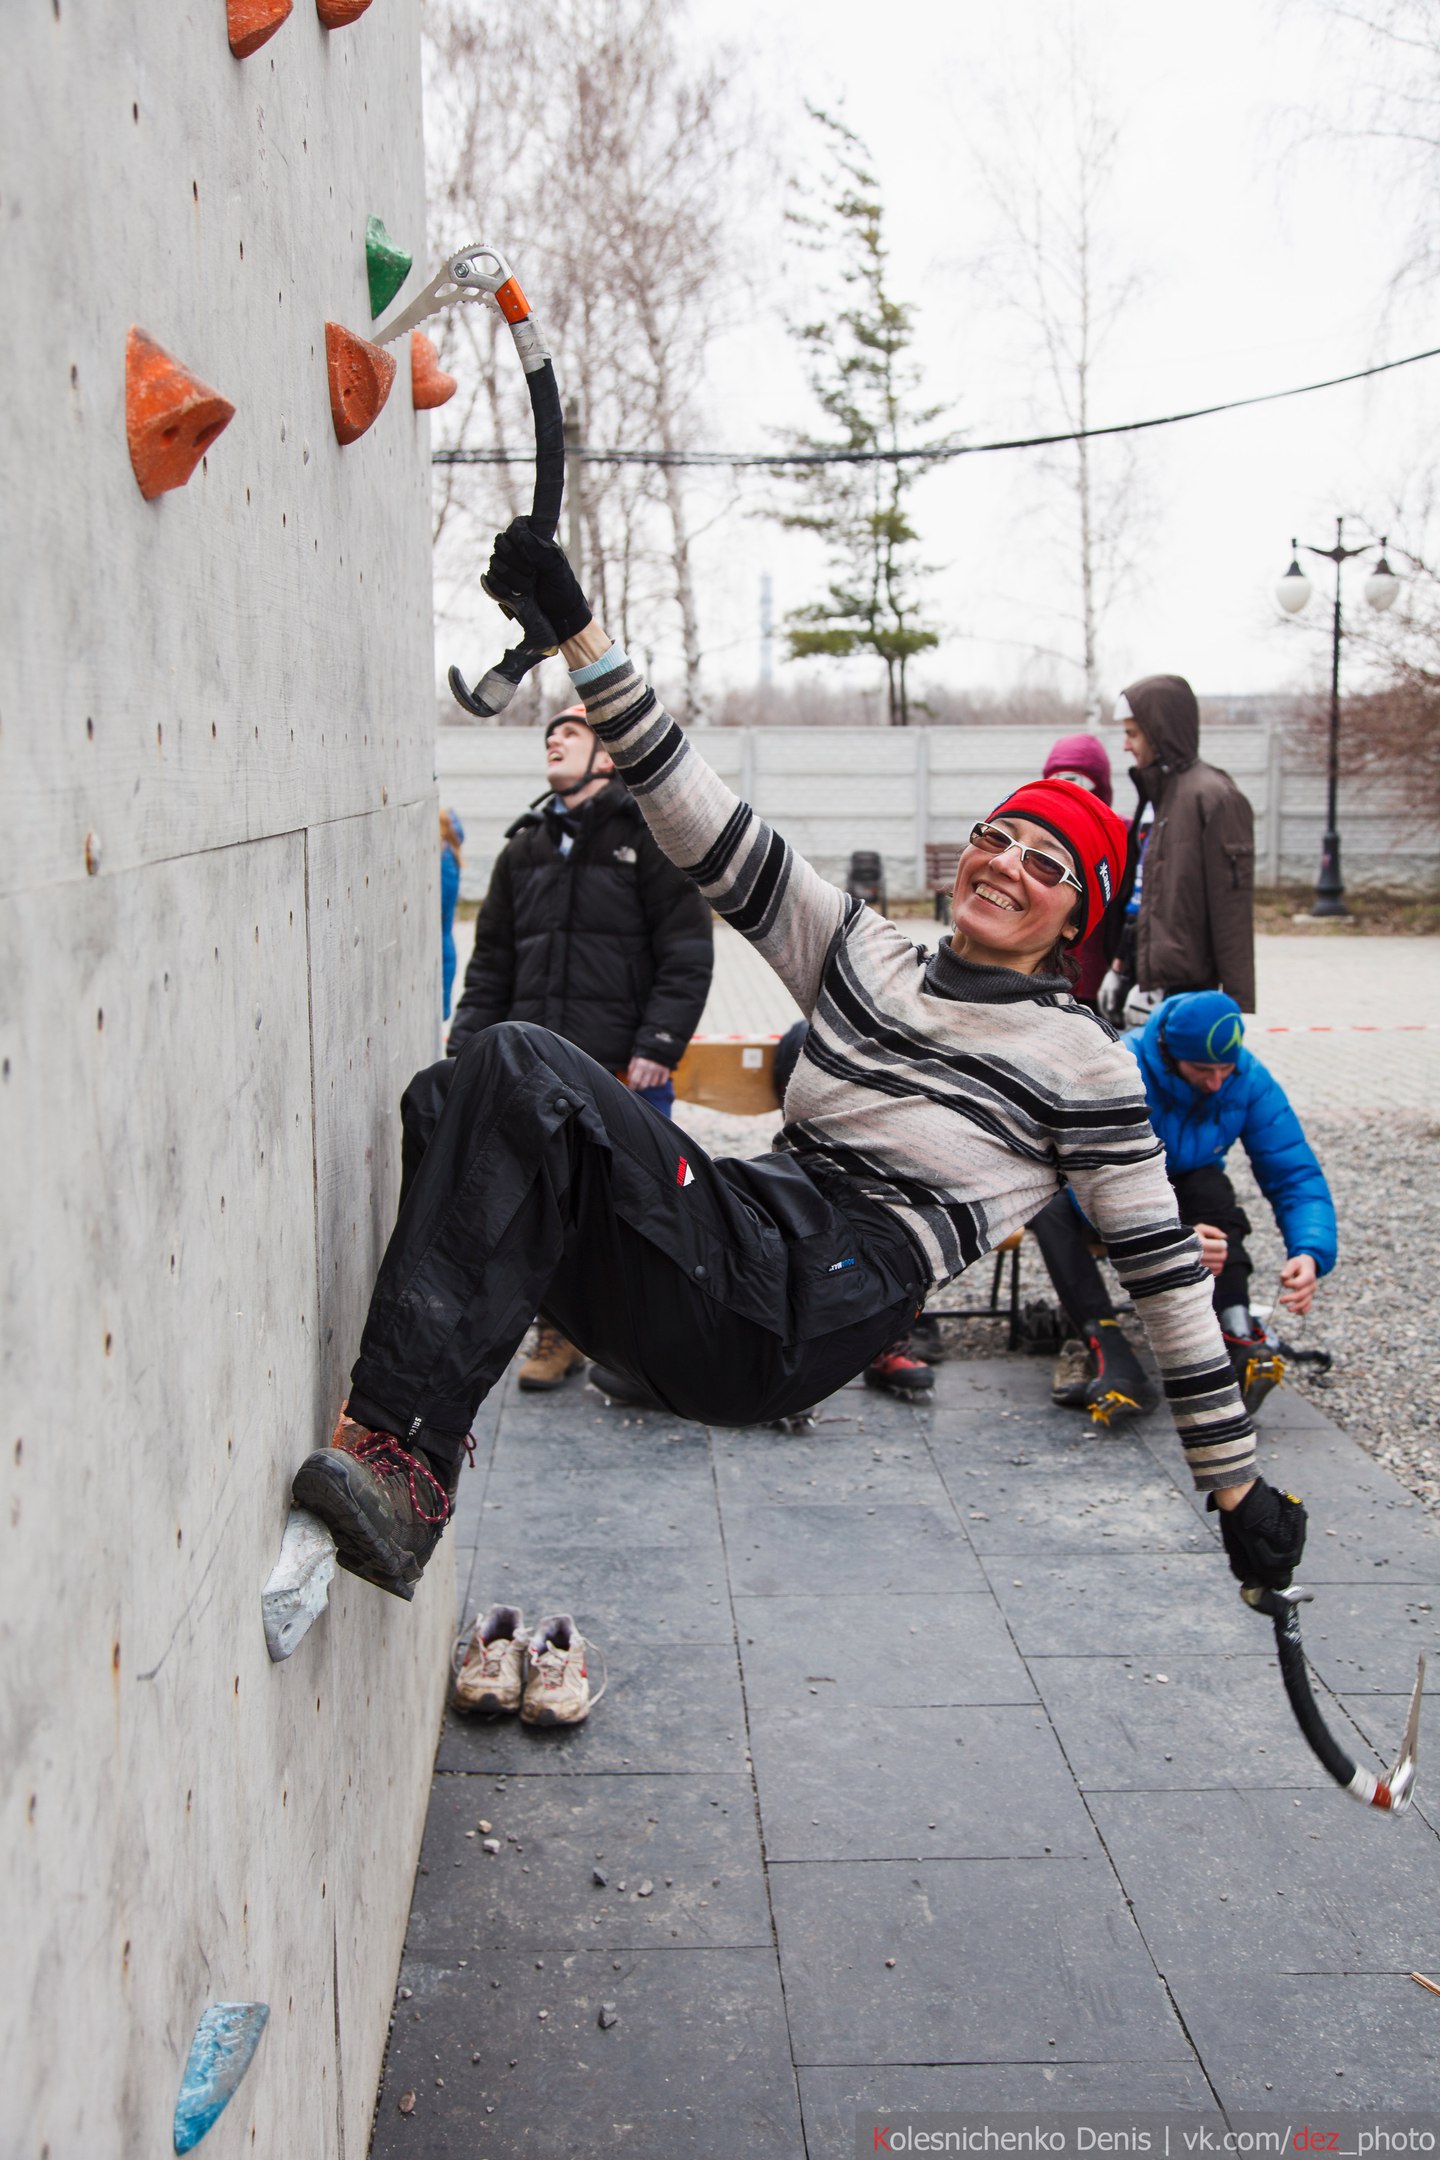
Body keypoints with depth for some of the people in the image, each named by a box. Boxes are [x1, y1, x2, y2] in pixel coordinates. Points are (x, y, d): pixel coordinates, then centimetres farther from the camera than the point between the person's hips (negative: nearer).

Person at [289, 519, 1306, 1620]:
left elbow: (1165, 1267, 11)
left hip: (805, 1321, -6)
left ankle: (407, 1455, -33)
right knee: (492, 1070, -21)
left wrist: (1237, 1482, 13)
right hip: (711, 1286, 6)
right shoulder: (865, 956, 19)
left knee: (524, 1069, -27)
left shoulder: (1087, 1064, 9)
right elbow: (708, 823, 13)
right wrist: (578, 630, 7)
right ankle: (399, 1455, -30)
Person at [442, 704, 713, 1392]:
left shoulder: (649, 837, -1)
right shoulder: (524, 849, 15)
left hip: (625, 1072, -5)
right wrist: (465, 1049, 9)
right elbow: (491, 965, 19)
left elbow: (687, 955, -6)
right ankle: (560, 1330, 22)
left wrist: (658, 1045, -14)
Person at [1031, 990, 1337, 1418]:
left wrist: (1310, 1253, -37)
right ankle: (1108, 1352, -50)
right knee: (1051, 1206, -37)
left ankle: (1235, 1331, -44)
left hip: (1181, 1187, 3)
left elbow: (1295, 1176, -17)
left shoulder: (1250, 1081, -19)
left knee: (1213, 1190, -34)